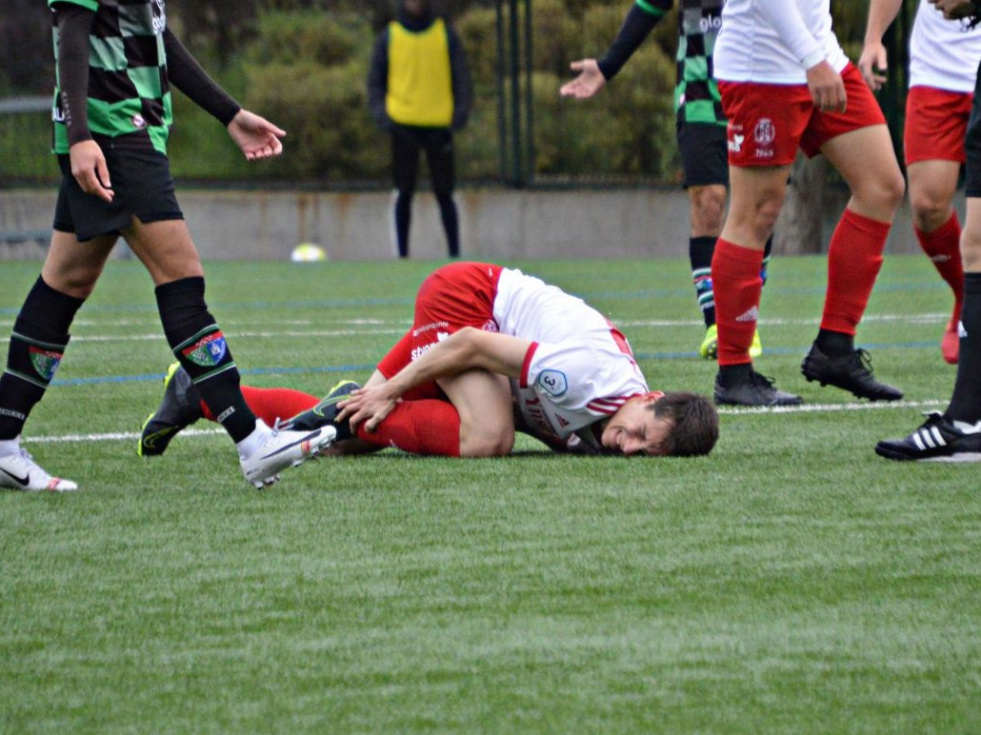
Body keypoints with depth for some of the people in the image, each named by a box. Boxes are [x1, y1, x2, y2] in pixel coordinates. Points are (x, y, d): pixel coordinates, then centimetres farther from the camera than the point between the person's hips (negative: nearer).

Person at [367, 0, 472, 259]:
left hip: (438, 127, 0)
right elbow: (375, 82, 9)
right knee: (404, 193, 2)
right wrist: (383, 117, -6)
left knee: (444, 194, 2)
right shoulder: (390, 36, 6)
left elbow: (461, 79, 6)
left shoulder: (445, 34, 6)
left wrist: (458, 118, -6)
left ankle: (455, 254, 5)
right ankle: (403, 255, 6)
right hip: (403, 125, 0)